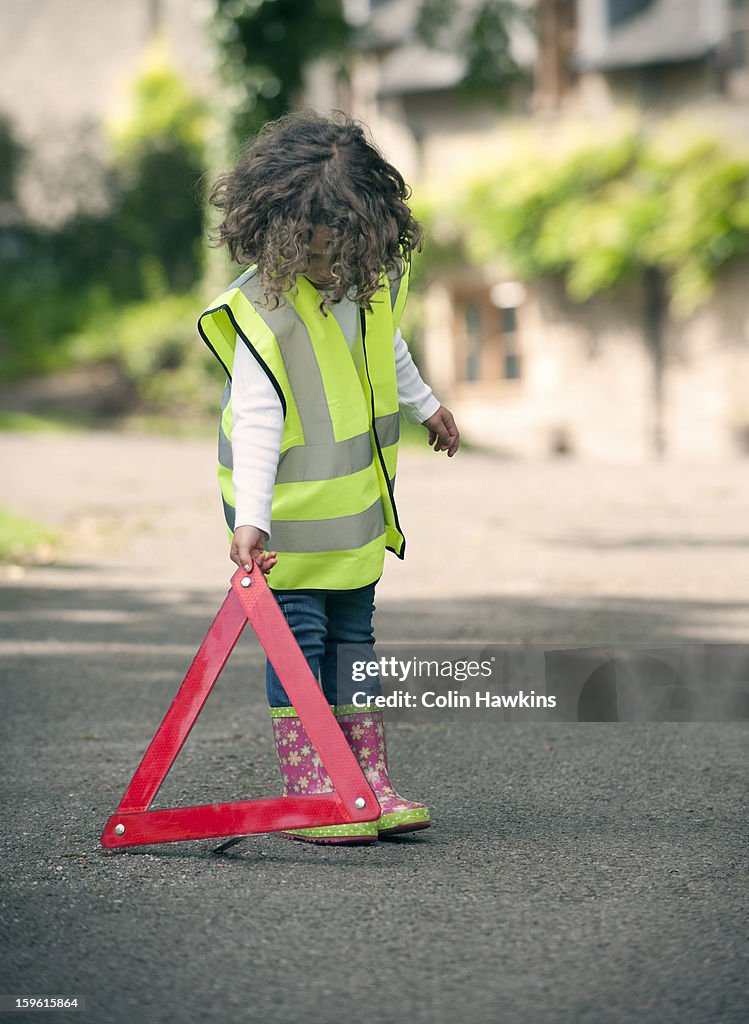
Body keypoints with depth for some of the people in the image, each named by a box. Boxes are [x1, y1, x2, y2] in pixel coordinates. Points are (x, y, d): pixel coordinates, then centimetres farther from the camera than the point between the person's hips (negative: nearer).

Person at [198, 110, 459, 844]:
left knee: (353, 637, 11)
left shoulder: (377, 280, -2)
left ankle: (369, 783, 17)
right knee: (298, 637, -6)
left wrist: (424, 405, 36)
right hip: (289, 509, -6)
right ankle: (305, 794, -1)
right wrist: (250, 519, -33)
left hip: (356, 503, 6)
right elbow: (257, 420, -26)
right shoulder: (262, 308, -22)